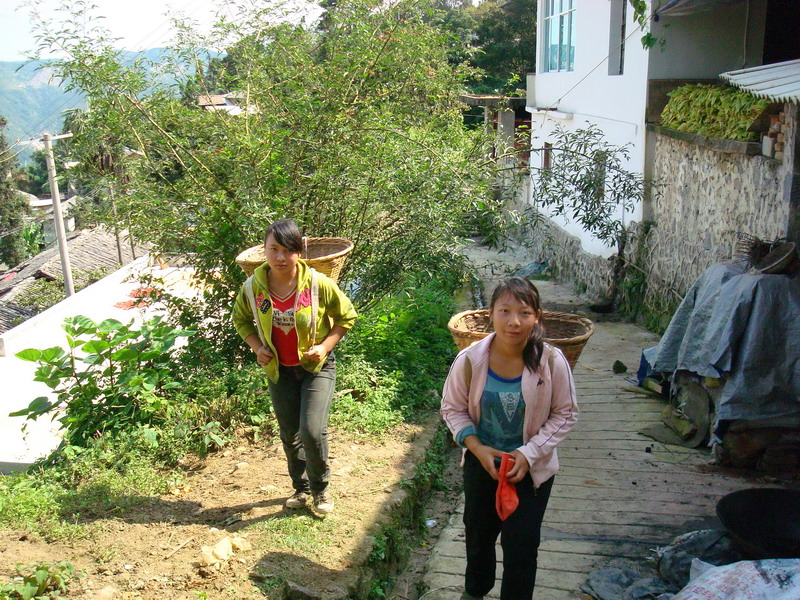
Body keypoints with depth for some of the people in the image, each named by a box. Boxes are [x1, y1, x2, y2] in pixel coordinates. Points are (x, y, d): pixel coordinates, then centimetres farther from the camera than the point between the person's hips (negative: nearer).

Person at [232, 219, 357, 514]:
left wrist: (325, 346, -15)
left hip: (316, 366, -3)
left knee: (312, 431, -13)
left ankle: (320, 488, 14)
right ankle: (301, 487, 38)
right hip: (279, 369, 3)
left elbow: (347, 316, -4)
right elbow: (241, 319, 9)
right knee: (289, 434, 15)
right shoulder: (253, 287, -12)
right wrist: (257, 347, -7)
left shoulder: (319, 284, -19)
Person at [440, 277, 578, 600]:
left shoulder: (552, 361, -21)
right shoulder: (469, 360, -20)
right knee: (478, 533, 24)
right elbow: (453, 409, -6)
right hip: (481, 462, 2)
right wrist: (477, 448, -19)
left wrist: (529, 453, -19)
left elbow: (565, 414, -9)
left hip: (532, 466, -2)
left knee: (521, 545, 8)